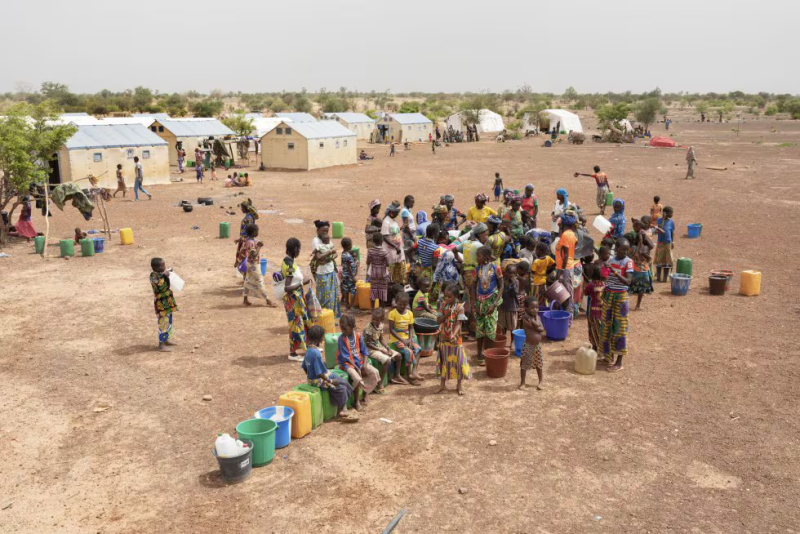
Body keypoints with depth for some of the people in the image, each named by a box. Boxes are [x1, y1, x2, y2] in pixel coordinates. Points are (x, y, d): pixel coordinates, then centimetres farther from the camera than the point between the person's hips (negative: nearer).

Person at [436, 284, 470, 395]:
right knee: (444, 360, 13)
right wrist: (446, 314, -19)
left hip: (455, 339, -3)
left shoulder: (459, 307, -13)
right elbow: (438, 320, -2)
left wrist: (454, 335, -33)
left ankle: (459, 385, 20)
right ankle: (443, 384, 27)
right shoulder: (443, 305, -1)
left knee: (457, 360, 4)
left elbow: (459, 323, -19)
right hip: (444, 338, 4)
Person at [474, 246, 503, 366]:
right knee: (479, 328, 3)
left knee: (490, 328, -3)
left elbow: (501, 286, -4)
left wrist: (495, 304, -12)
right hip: (480, 301, 3)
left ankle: (483, 353, 10)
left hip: (491, 300, -3)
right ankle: (480, 354, 12)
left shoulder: (496, 268, -8)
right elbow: (475, 287, 6)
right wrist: (475, 304, -2)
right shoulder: (478, 268, 1)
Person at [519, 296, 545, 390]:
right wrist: (536, 317, -13)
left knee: (539, 364, 17)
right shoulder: (525, 318, -16)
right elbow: (537, 326, -24)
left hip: (538, 345, 6)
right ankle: (522, 383, 15)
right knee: (524, 365, 3)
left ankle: (541, 381, 32)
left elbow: (542, 329, -11)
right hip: (528, 346, -5)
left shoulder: (537, 317, 3)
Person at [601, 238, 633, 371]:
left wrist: (614, 272, -31)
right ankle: (608, 355, 25)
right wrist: (605, 289, 2)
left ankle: (619, 362, 4)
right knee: (606, 326, 10)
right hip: (609, 295, 5)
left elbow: (628, 282, -21)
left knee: (619, 327, -2)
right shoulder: (611, 260, 4)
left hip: (621, 296, -5)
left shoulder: (628, 262, -11)